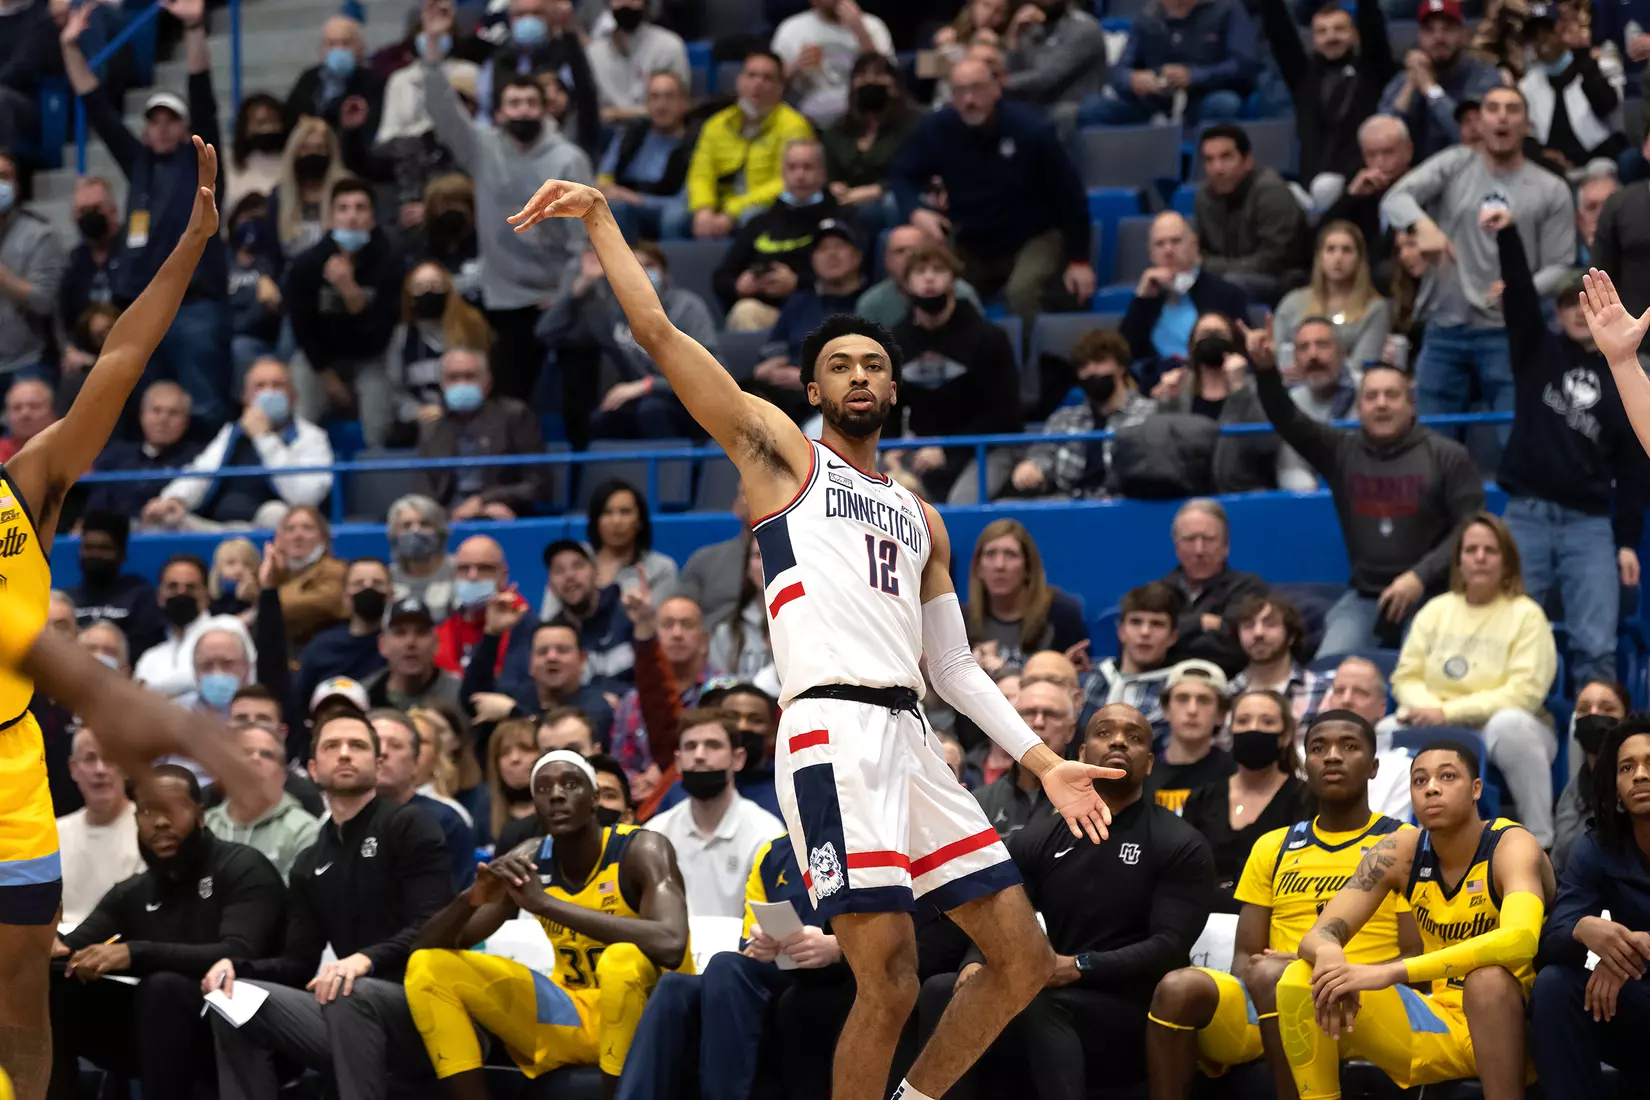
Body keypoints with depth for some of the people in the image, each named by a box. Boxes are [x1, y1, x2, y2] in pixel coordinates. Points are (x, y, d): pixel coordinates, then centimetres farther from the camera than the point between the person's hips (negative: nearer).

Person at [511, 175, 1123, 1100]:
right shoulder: (780, 452, 10)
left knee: (1025, 961, 4)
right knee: (891, 984, -15)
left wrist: (1044, 761, 18)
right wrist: (602, 219, -3)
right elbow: (657, 331, 3)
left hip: (909, 738, 7)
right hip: (833, 731, -7)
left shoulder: (920, 519, 25)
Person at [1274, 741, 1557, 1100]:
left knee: (1488, 977, -39)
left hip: (1519, 1028, -5)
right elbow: (1318, 934, -5)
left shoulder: (1512, 847, -17)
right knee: (1301, 980, -12)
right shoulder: (1400, 851, -2)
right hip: (1443, 1026, 5)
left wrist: (1391, 973, -44)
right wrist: (1330, 957, -33)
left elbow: (1520, 940, -38)